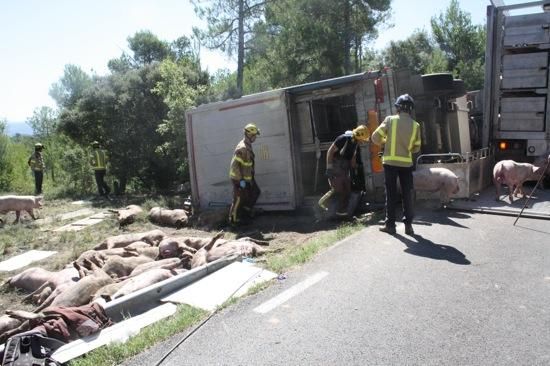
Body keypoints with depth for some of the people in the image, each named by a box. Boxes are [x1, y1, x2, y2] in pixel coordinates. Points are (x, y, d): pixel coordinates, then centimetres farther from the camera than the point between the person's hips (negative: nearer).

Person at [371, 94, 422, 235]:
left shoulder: (390, 120, -6)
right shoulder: (415, 125, 1)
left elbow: (375, 137, -6)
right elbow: (416, 148, 5)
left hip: (390, 162, -1)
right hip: (406, 163, 2)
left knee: (391, 194, 6)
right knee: (407, 194, 9)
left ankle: (390, 224, 11)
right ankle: (408, 225, 10)